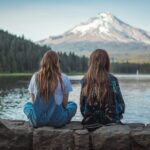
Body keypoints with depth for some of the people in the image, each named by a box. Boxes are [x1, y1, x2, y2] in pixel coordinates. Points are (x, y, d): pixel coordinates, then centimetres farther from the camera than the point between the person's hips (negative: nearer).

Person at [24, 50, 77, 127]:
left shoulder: (35, 77, -1)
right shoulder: (63, 78, -7)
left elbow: (34, 101, 8)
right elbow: (64, 104, 1)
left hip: (37, 120, 1)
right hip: (57, 121, -1)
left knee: (27, 105, 34)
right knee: (73, 104, 27)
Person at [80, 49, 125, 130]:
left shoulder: (85, 80, -5)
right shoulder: (112, 80, -10)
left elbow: (82, 106, 1)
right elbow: (121, 104, -5)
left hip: (90, 122, 3)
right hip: (110, 121, -2)